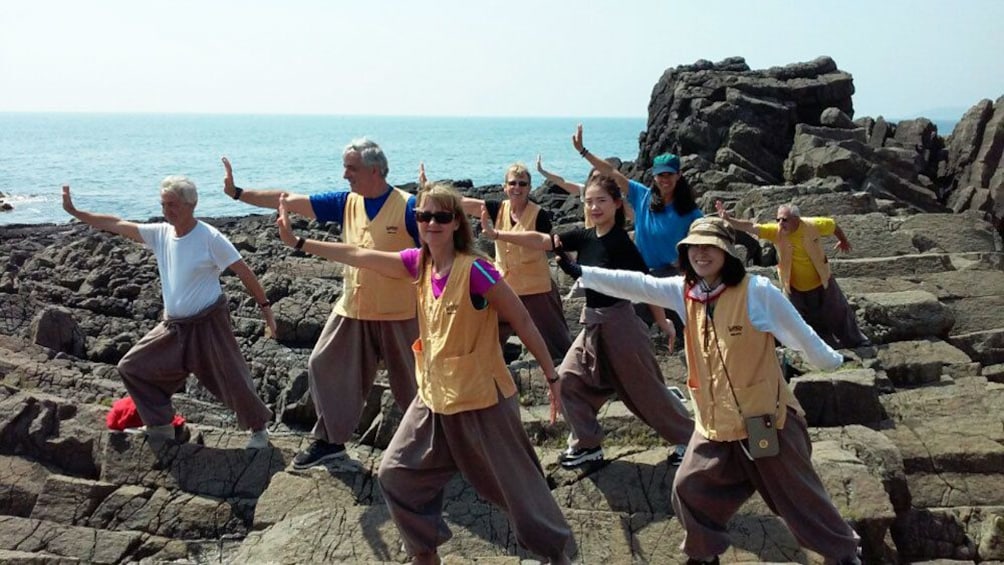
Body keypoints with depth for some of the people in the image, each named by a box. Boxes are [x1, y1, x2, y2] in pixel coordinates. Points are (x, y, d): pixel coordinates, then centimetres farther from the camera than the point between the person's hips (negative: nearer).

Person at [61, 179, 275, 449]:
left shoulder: (210, 238, -15)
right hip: (173, 327, 6)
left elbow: (244, 271, -12)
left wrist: (265, 306, -12)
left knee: (233, 381, -2)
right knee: (132, 367, 7)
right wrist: (74, 212, 4)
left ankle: (259, 428, 23)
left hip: (208, 325, -6)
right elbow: (116, 224, 6)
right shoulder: (160, 233, 1)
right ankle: (161, 427, 19)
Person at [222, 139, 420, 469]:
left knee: (412, 381, 7)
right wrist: (238, 193, 0)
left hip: (398, 316, -5)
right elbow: (290, 200, 2)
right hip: (352, 311, 6)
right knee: (326, 368, 10)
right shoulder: (346, 203, 2)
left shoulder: (407, 206, -14)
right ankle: (331, 440, 26)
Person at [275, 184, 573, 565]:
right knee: (396, 474, 11)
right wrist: (298, 241, 0)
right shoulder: (419, 264, -1)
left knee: (516, 483, 7)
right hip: (435, 397, 7)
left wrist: (551, 377, -10)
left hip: (482, 398, -6)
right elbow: (358, 256, 2)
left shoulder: (474, 270, -21)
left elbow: (523, 323, -15)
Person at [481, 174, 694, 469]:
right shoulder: (583, 237, 1)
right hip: (593, 322, 7)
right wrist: (497, 233, -8)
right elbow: (540, 241, -2)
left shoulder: (621, 242, -16)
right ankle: (586, 444, 18)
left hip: (619, 320, -6)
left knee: (646, 388, 4)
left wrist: (664, 322, -9)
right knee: (568, 378, 5)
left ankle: (689, 438, 23)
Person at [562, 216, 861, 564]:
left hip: (765, 419, -5)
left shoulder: (756, 291, -16)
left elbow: (800, 335, -5)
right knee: (690, 490, 11)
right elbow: (635, 284, -7)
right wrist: (580, 272, -14)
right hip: (715, 424, 5)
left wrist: (832, 363, 8)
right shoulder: (684, 292, -1)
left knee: (798, 496, 8)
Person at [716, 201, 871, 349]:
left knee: (838, 313, 20)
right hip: (796, 288, 0)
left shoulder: (813, 225, -23)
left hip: (821, 283, 0)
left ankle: (855, 340, 44)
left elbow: (833, 225, -3)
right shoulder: (775, 231, -24)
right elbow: (751, 227, -35)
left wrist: (843, 241, 16)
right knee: (810, 323, 14)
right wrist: (728, 219, -50)